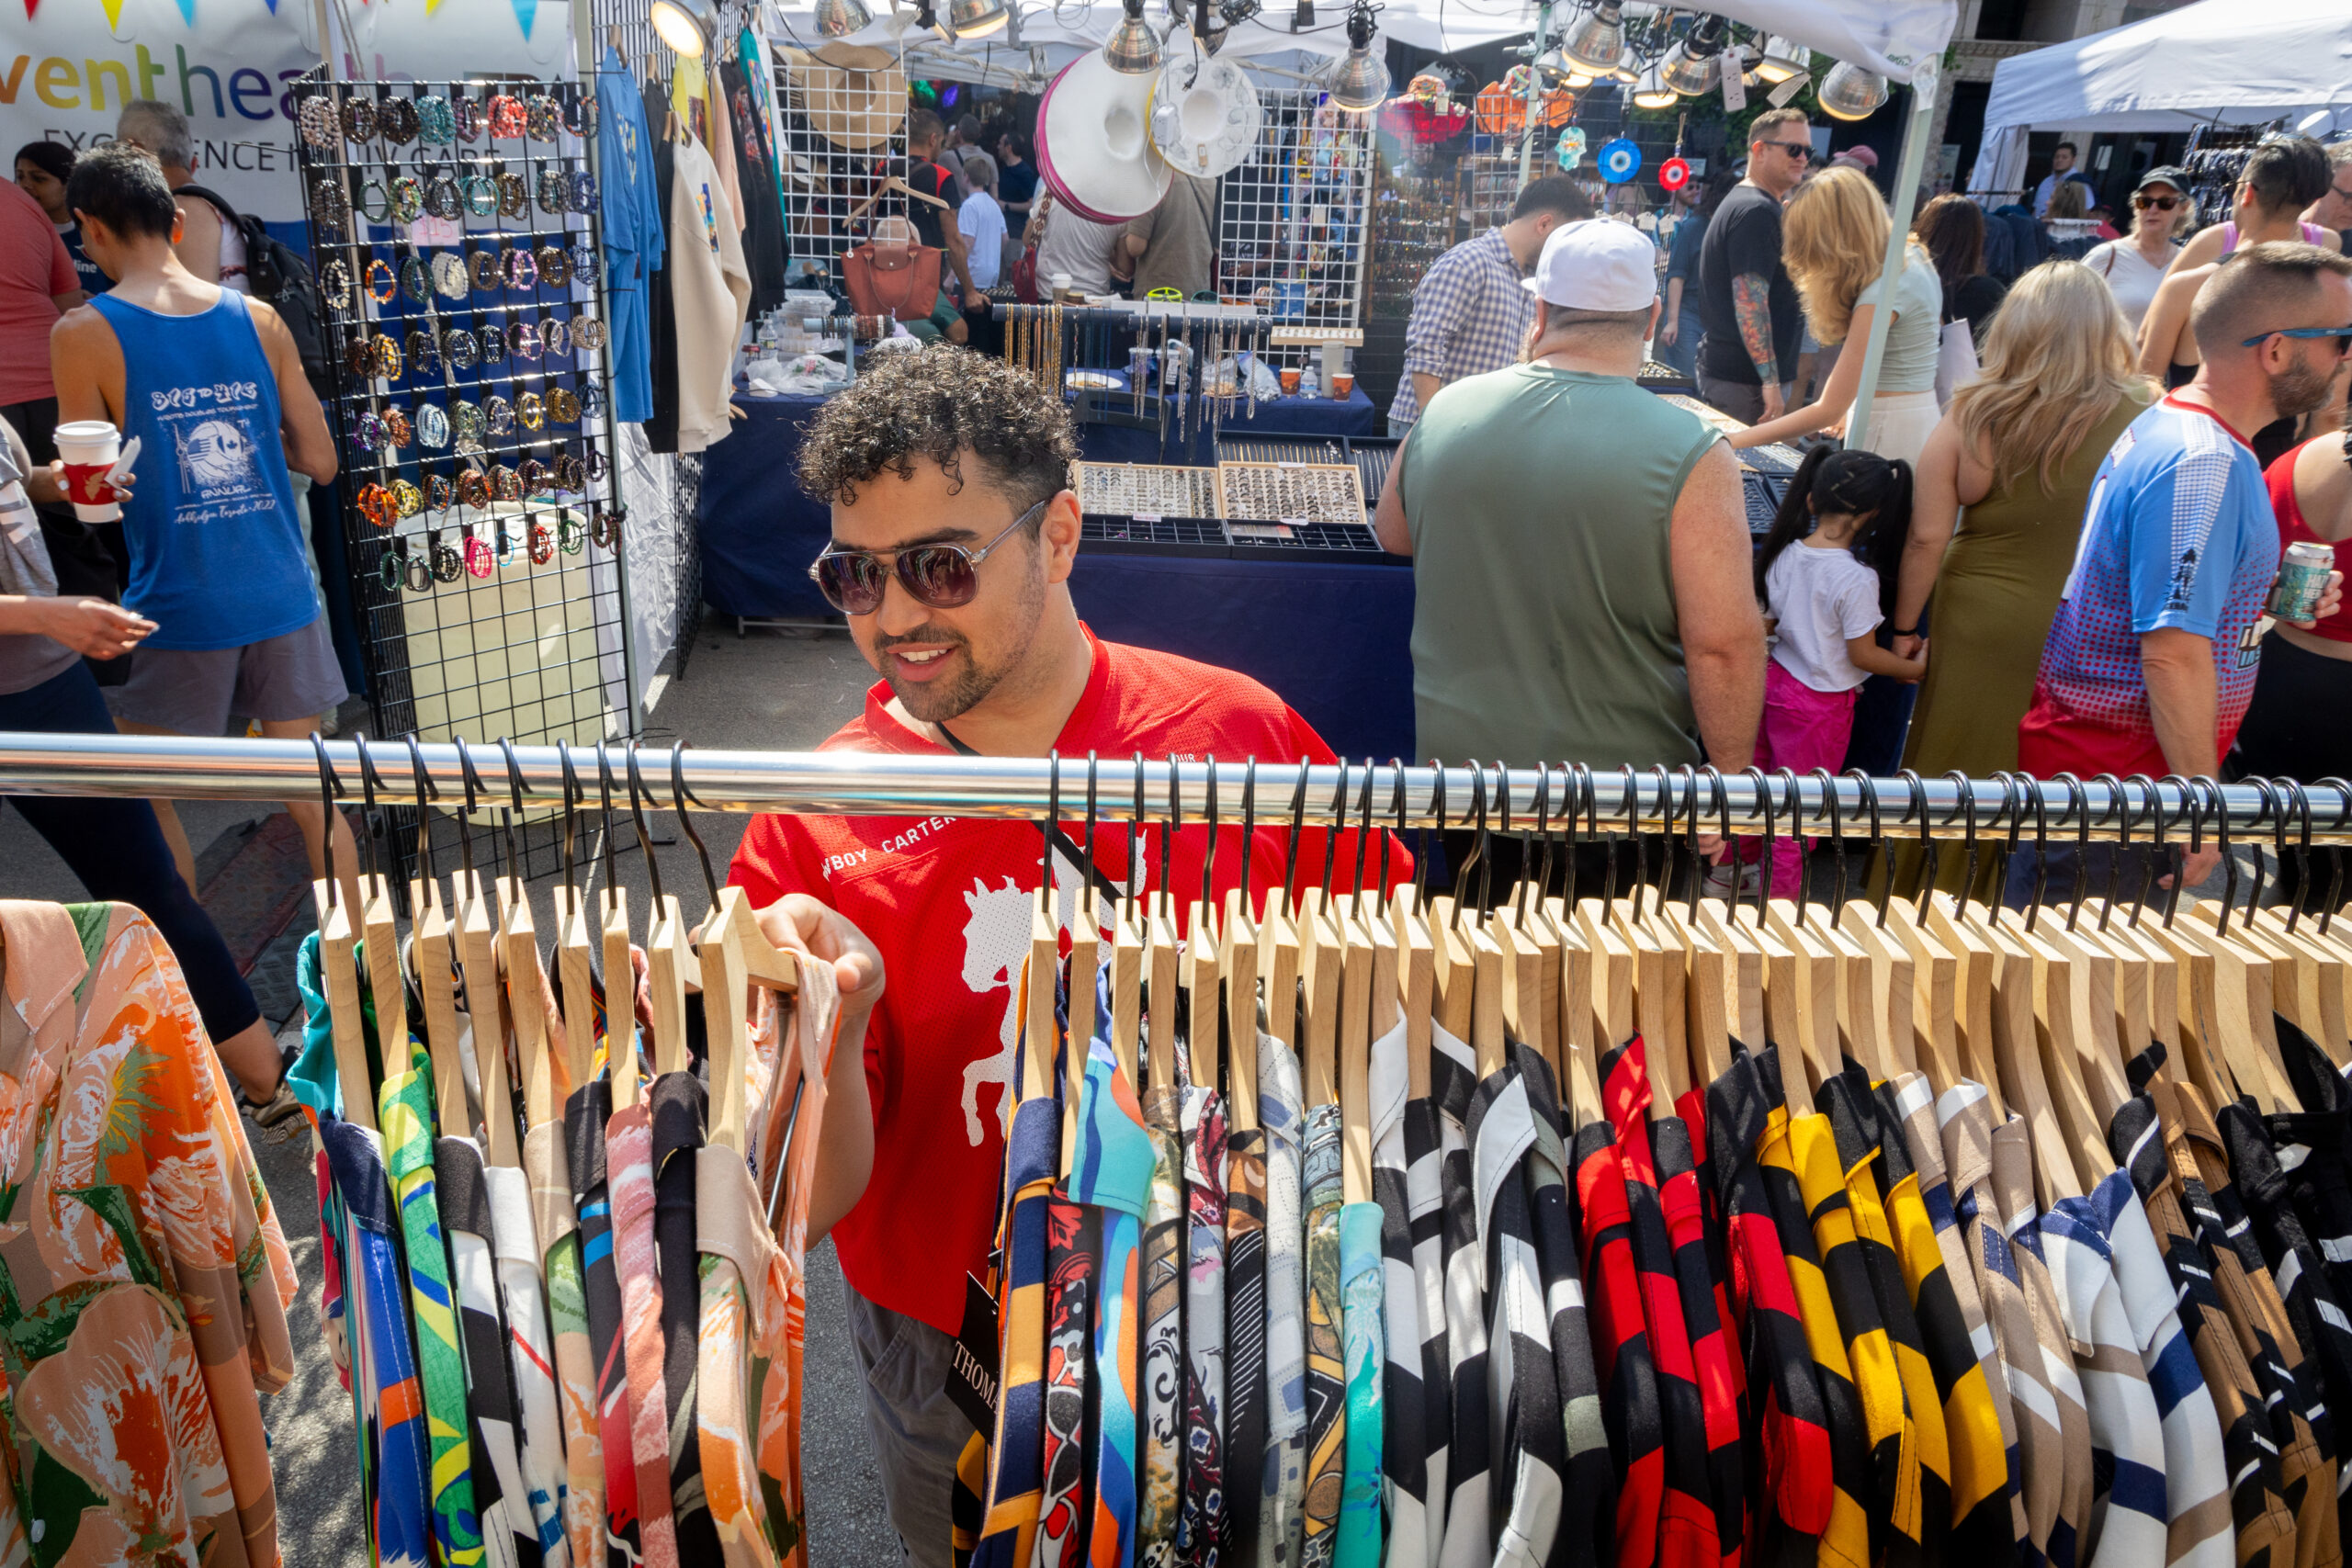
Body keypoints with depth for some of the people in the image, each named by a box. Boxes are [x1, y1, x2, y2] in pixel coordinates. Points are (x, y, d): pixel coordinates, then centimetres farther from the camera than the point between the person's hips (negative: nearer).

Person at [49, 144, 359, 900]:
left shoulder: (84, 334, -8)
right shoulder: (258, 318, 2)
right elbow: (320, 459, 4)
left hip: (179, 607, -4)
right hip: (281, 596, 4)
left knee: (149, 797, 15)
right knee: (308, 792, 13)